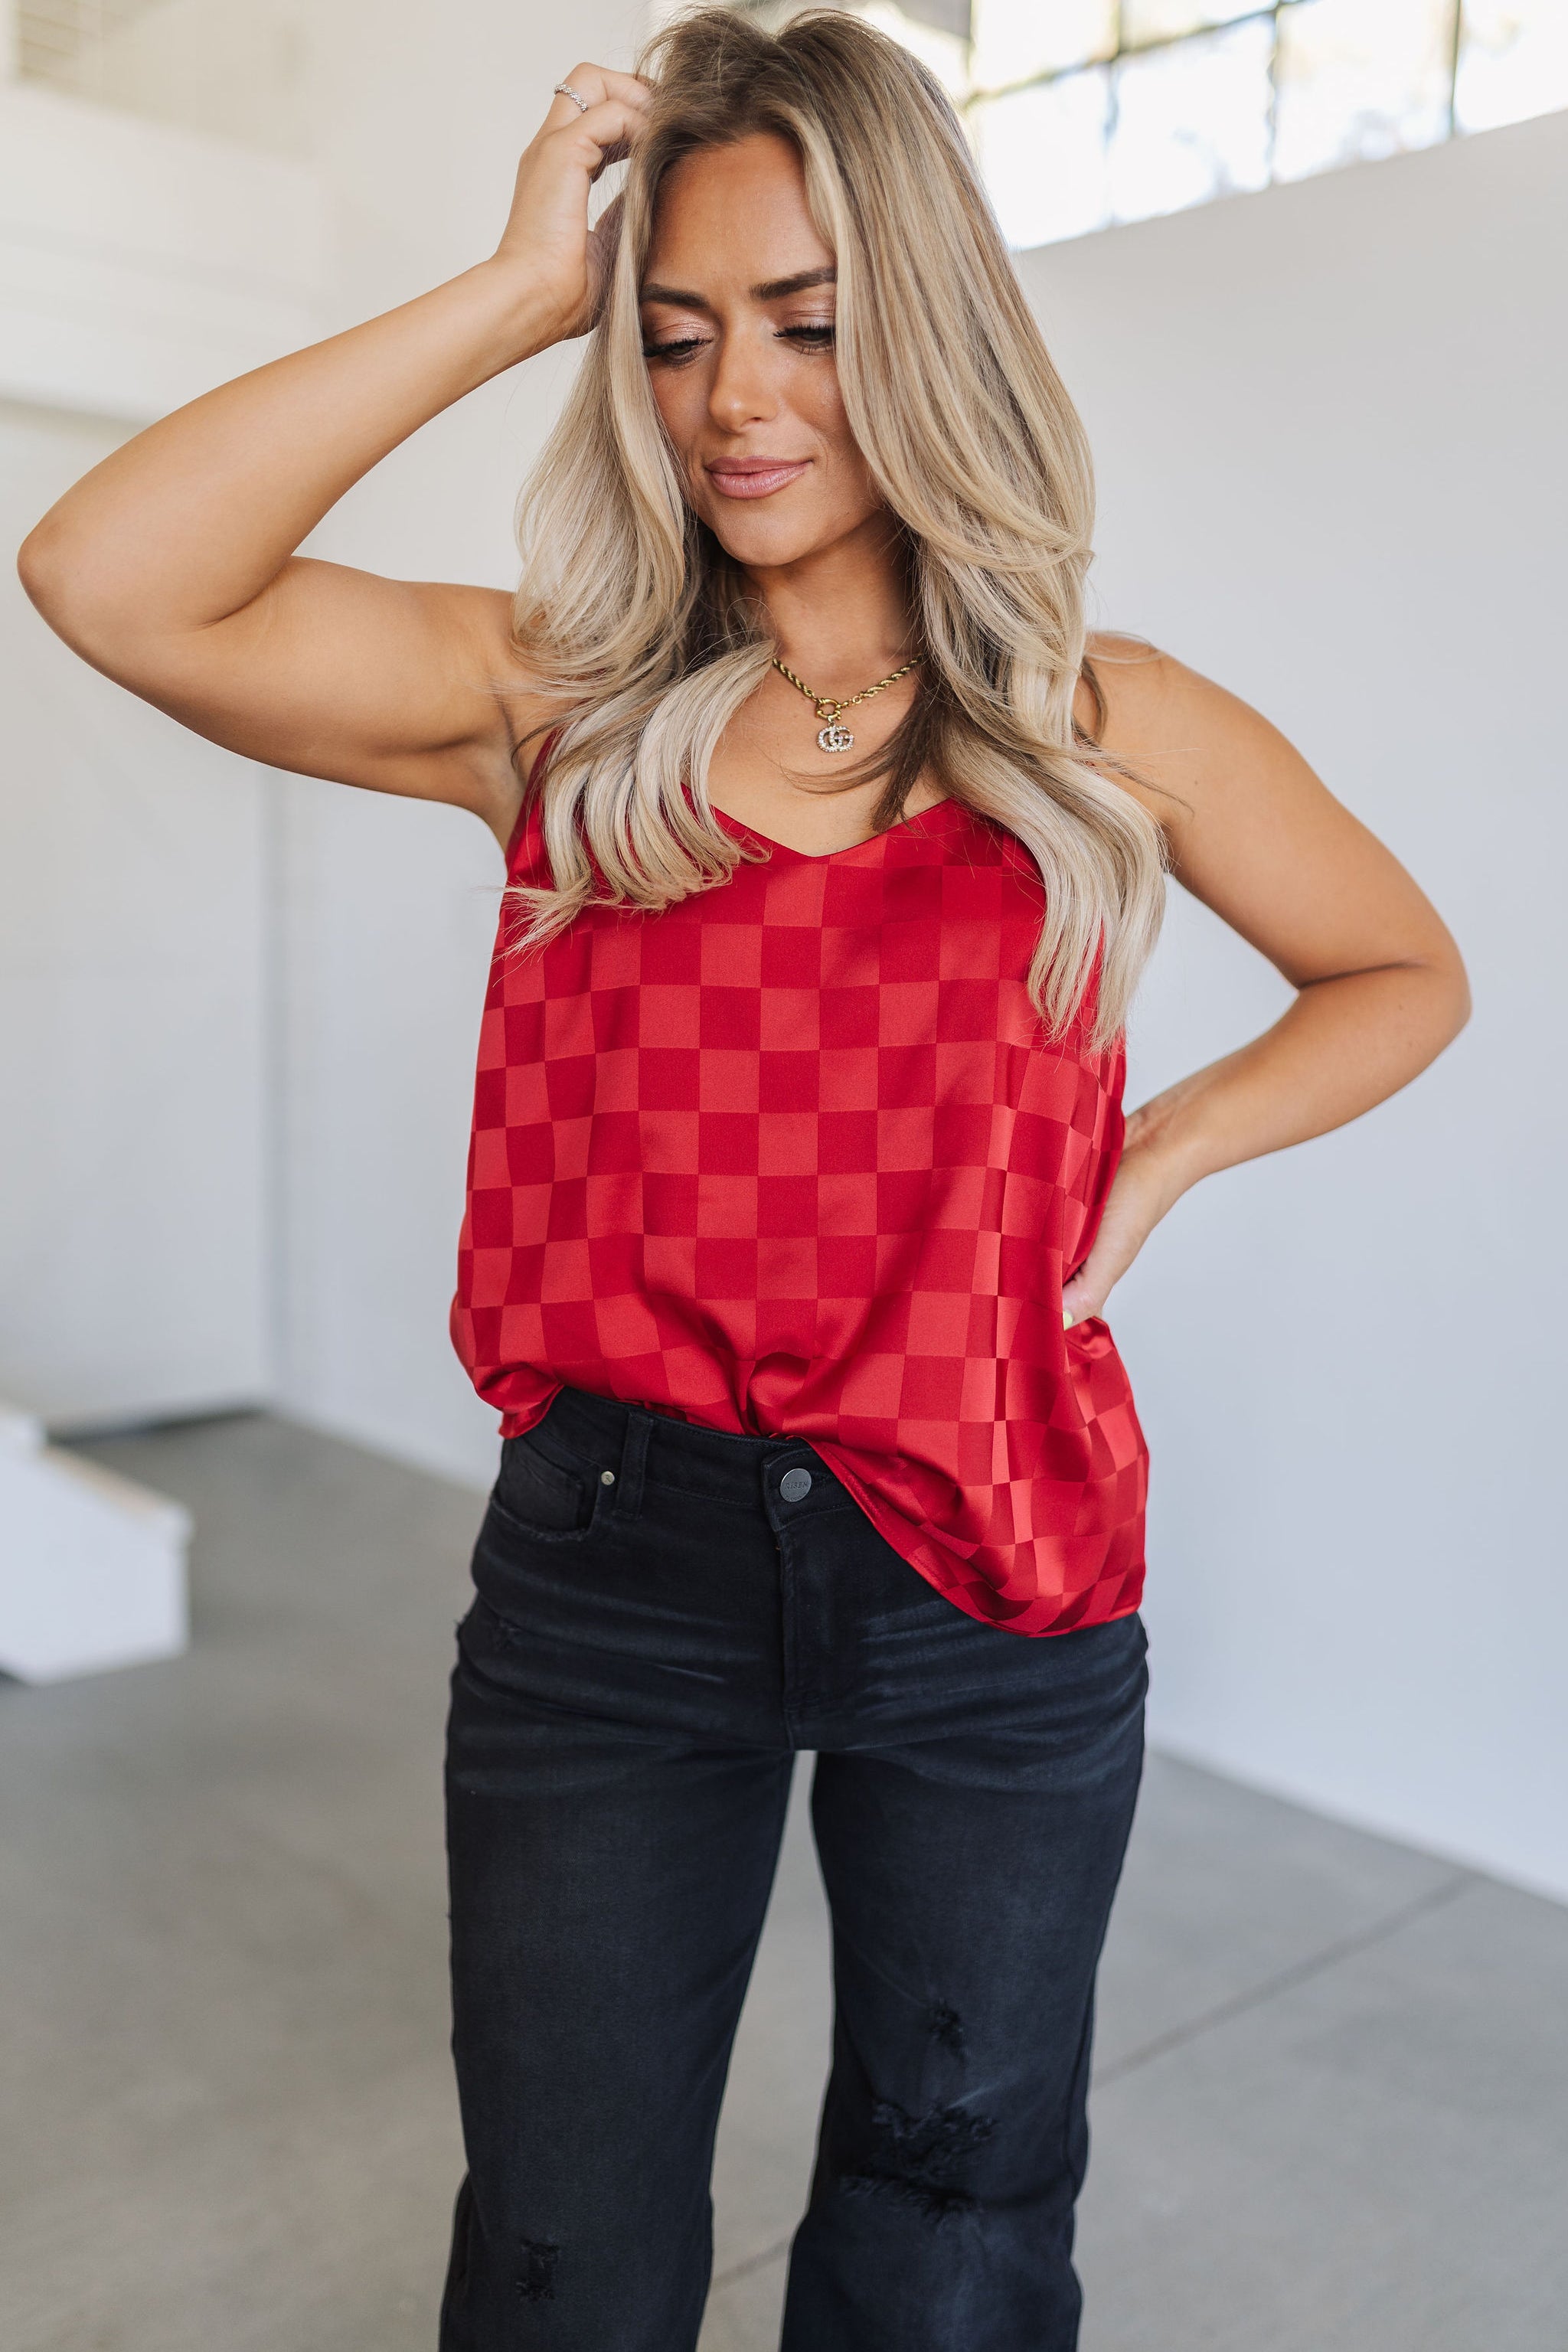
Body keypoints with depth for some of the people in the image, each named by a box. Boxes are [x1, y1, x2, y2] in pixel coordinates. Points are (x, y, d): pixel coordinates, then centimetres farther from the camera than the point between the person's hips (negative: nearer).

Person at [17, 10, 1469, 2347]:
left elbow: (1405, 973, 14)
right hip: (611, 1566, 0)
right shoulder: (560, 702, -2)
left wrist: (1169, 1146, -2)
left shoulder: (1114, 730, -1)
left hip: (994, 1588, 1)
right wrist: (513, 290, -13)